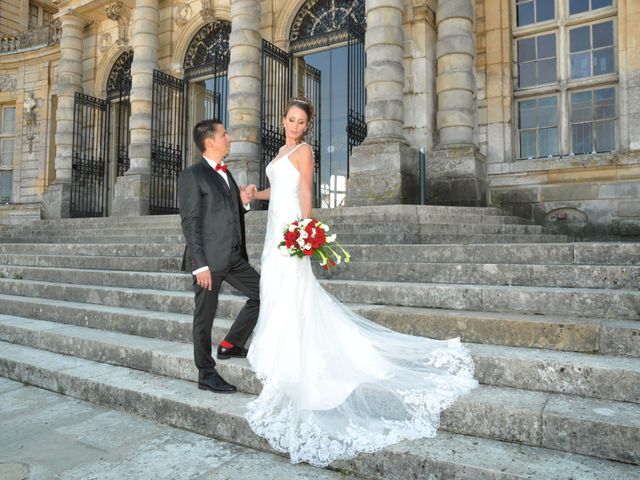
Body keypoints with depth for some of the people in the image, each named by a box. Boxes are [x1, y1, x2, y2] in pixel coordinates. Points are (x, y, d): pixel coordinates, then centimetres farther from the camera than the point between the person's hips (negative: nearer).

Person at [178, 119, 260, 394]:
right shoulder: (191, 176, -7)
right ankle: (206, 375, 18)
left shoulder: (225, 173, 17)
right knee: (205, 316, 3)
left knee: (262, 292, 8)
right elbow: (190, 223, -12)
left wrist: (243, 201, 0)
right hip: (209, 259, -8)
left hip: (234, 257, 8)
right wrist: (200, 265, -17)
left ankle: (231, 345, 22)